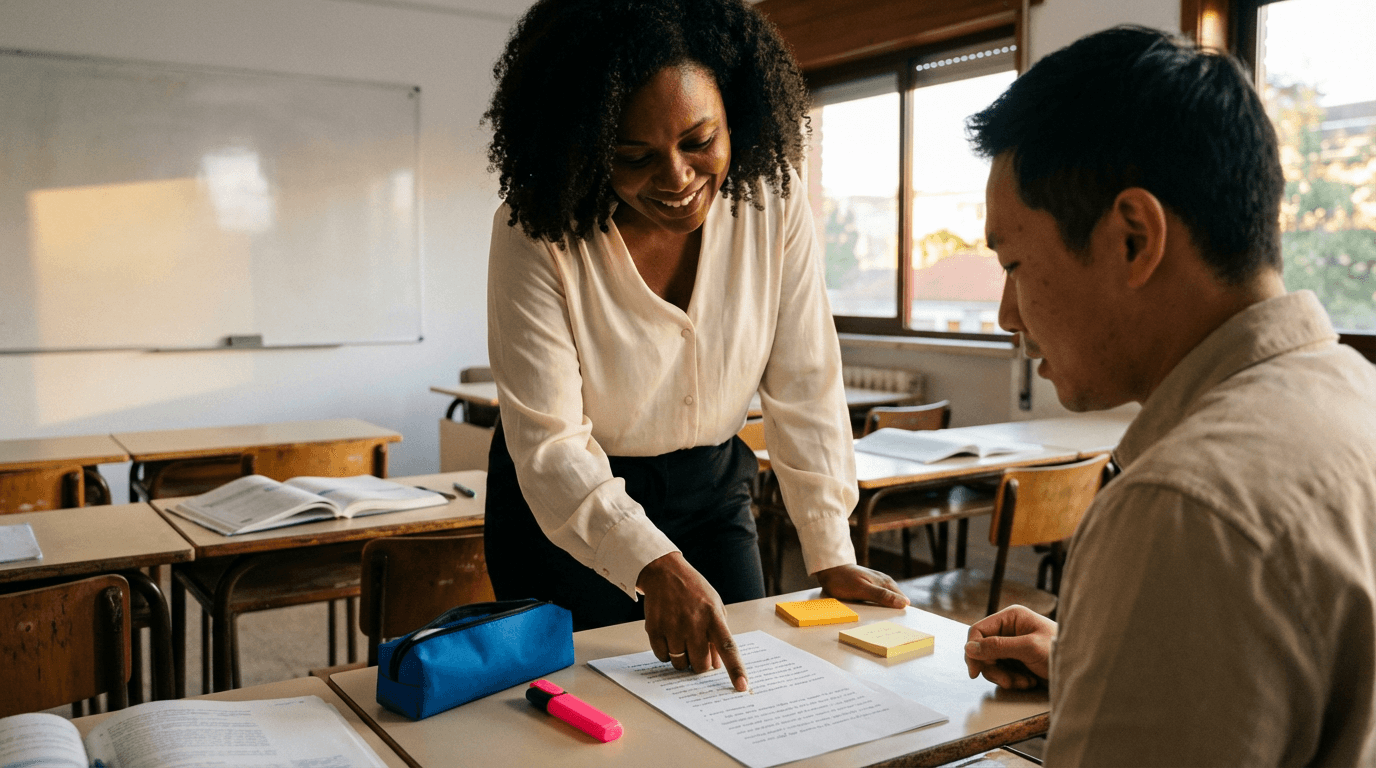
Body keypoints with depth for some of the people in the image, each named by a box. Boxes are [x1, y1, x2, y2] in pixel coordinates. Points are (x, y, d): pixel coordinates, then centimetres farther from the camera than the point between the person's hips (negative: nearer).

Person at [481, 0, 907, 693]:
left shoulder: (771, 201, -15)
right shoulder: (536, 233, -23)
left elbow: (804, 390, -9)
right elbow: (549, 445, -26)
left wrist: (831, 556, -12)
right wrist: (658, 567, -40)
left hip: (711, 491, 3)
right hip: (564, 507, -2)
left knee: (738, 683, 9)